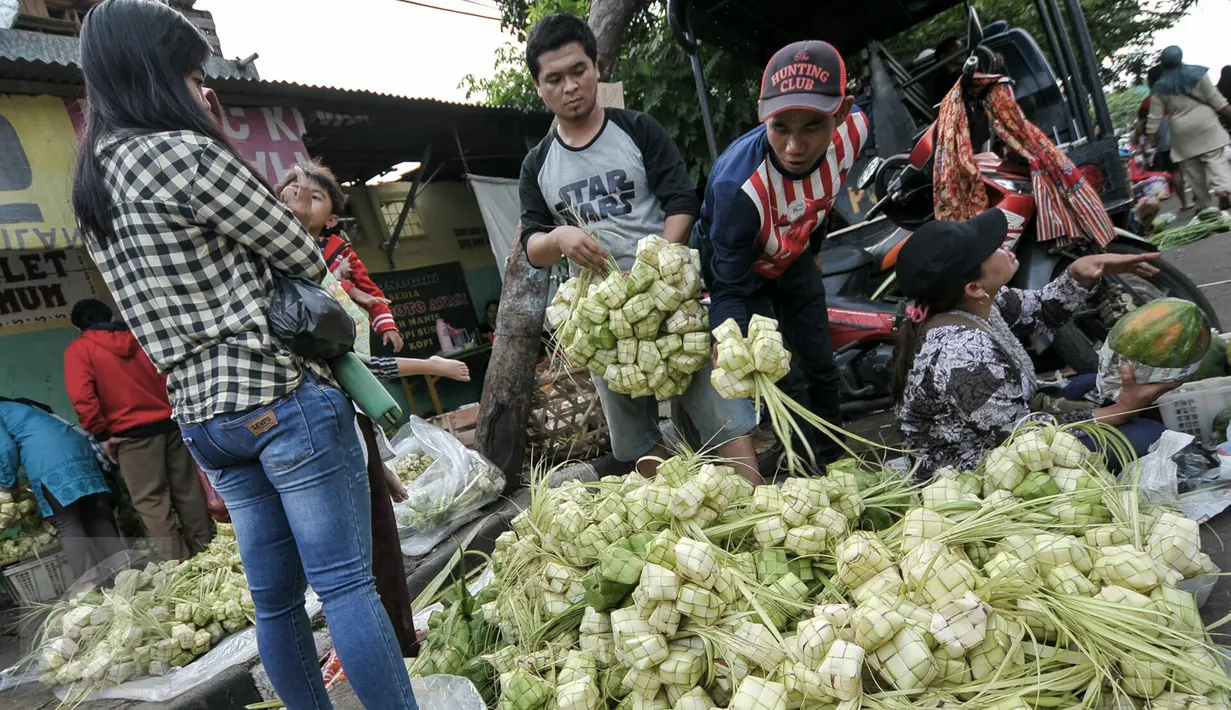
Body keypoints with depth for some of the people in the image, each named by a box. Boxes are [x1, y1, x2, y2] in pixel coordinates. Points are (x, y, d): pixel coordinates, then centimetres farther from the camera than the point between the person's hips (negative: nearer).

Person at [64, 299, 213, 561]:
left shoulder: (78, 350, -1)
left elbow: (82, 397, -14)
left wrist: (102, 434, -5)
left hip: (133, 433, -5)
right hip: (170, 422, 5)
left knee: (150, 500, 1)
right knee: (187, 490, 11)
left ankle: (176, 560, 1)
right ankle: (204, 545, 18)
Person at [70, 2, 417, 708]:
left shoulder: (94, 183, 15)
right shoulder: (182, 150, -11)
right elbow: (308, 262, -6)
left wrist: (280, 215, 22)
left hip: (200, 414, 9)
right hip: (282, 396, -8)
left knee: (276, 595, 16)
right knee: (347, 583, -3)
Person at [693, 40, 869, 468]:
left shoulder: (853, 129, -26)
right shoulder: (736, 185, -41)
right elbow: (730, 286, -31)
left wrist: (813, 247, 12)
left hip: (794, 259, 5)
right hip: (741, 269, -5)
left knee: (821, 368, 12)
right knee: (786, 381, -7)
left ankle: (834, 463, 32)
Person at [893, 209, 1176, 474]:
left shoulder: (971, 304, -8)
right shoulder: (965, 355, -35)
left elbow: (1041, 311, 8)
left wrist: (1078, 273, -10)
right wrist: (1121, 410, -22)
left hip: (1001, 433, 9)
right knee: (1150, 436, -8)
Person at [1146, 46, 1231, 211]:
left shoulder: (1160, 86, 2)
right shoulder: (1197, 73, 0)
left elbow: (1155, 115, 0)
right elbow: (1215, 98, -1)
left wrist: (1151, 136, 5)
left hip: (1182, 130, 1)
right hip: (1205, 123, -1)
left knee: (1192, 168, 5)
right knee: (1216, 160, -3)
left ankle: (1203, 204, 10)